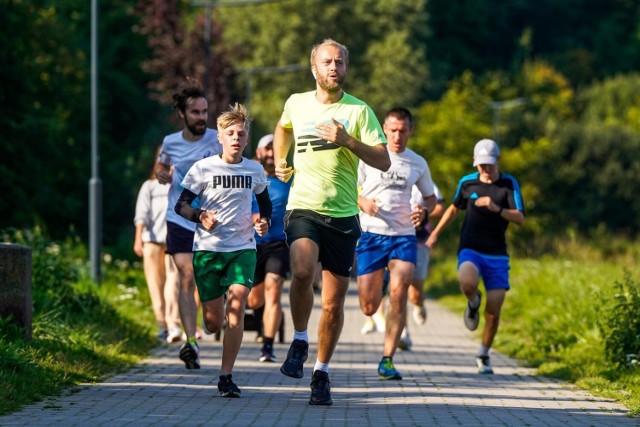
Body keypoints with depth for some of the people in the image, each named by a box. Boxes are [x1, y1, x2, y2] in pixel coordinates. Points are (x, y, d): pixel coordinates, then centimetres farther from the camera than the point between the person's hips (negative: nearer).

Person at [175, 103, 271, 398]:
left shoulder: (255, 170, 6)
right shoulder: (203, 168, -3)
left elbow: (264, 202, 23)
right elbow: (181, 205, -1)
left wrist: (264, 221, 2)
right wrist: (200, 216, -21)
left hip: (243, 248, 1)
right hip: (207, 248, -1)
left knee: (236, 305, -21)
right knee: (213, 323, -1)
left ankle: (226, 377, -14)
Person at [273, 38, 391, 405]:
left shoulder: (359, 111, 0)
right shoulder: (296, 103, 8)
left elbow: (383, 161, -8)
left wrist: (348, 141, -20)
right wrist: (280, 161, 19)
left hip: (343, 215, 0)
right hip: (303, 208, 0)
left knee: (334, 301, 3)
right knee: (302, 271, -29)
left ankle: (322, 372, 19)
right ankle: (300, 341, -6)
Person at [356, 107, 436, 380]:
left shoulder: (418, 163, 8)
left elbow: (430, 197, 21)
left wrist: (424, 210, -2)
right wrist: (362, 201, -17)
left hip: (404, 236, 1)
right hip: (371, 234, -1)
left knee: (399, 293, -20)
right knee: (369, 308, -1)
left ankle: (387, 360, -13)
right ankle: (379, 281, 40)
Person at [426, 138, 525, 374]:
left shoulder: (509, 184, -2)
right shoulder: (467, 183, 4)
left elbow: (519, 218, -11)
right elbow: (454, 208, 22)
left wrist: (496, 208, -27)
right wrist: (435, 233, 23)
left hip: (497, 255, 0)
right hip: (470, 249, 0)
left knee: (494, 312, -2)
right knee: (467, 283, -34)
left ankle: (484, 355, 23)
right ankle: (473, 302, 4)